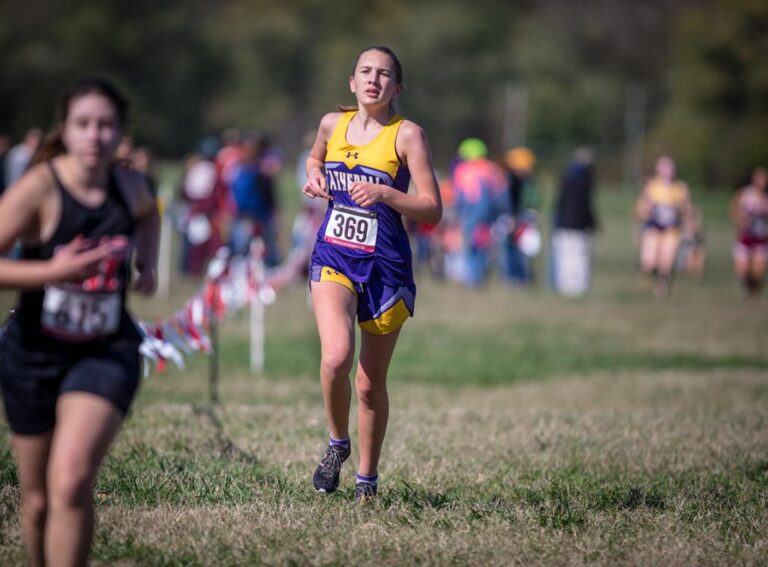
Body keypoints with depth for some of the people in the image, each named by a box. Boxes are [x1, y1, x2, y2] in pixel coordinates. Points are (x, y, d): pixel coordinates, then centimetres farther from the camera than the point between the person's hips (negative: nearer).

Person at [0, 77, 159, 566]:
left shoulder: (131, 187, -5)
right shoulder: (39, 188, -18)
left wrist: (147, 262, 6)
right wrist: (52, 272, -33)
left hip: (107, 352, 1)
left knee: (71, 482, -23)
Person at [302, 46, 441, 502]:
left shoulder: (407, 135, -7)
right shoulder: (332, 124, 5)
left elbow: (433, 210, -9)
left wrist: (384, 193, -23)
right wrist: (315, 178, 6)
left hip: (385, 267, -2)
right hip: (334, 258, 2)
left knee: (370, 383, 6)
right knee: (336, 357, -23)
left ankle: (367, 479, 25)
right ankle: (337, 443, 4)